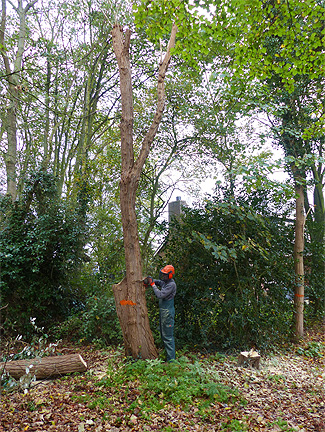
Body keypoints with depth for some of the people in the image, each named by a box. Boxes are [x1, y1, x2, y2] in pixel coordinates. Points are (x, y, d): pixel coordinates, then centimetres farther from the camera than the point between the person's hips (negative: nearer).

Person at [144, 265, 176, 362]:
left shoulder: (171, 284, -20)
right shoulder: (165, 282, 8)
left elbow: (160, 295, -26)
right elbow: (157, 281, 23)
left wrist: (153, 284, -17)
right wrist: (149, 280, 2)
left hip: (167, 312, -10)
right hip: (163, 311, 10)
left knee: (168, 336, -6)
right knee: (163, 335, 17)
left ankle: (171, 360, 0)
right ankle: (168, 354, 27)